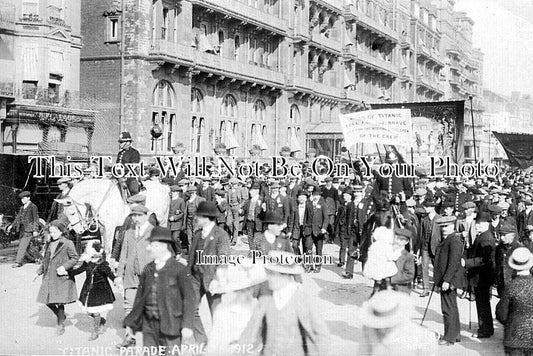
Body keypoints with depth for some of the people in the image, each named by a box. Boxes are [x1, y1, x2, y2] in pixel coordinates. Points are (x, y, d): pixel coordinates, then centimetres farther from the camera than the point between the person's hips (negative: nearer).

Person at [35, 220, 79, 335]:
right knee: (48, 301, 5)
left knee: (59, 301, -6)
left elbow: (74, 258, -7)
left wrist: (64, 266, -18)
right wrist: (39, 271, 14)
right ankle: (61, 316, 30)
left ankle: (60, 325, 9)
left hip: (62, 277, -6)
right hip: (49, 277, 6)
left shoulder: (67, 243, -6)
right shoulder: (48, 244, 13)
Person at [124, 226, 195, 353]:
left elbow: (189, 298, -9)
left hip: (171, 323, -5)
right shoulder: (148, 269, 8)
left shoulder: (179, 269, -8)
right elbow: (140, 297, 14)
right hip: (149, 324, 5)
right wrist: (131, 323, 13)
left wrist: (187, 326, -15)